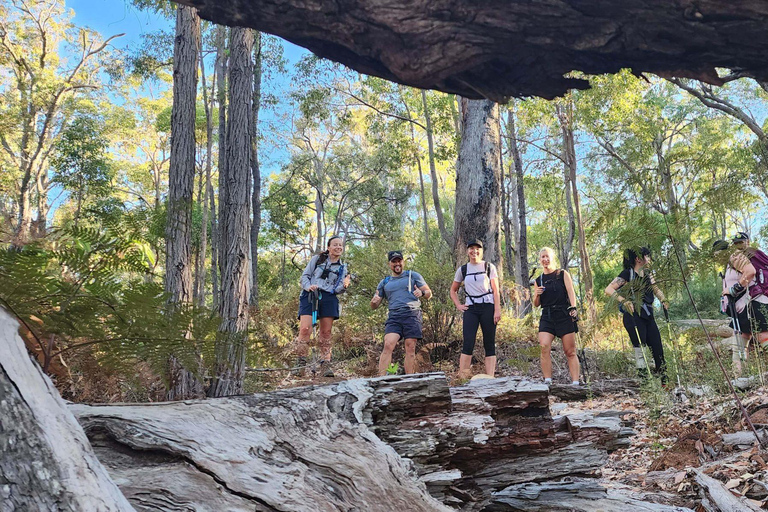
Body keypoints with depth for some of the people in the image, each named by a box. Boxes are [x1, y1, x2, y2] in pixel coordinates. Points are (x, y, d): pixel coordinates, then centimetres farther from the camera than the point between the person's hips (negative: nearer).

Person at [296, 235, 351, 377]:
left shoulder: (342, 268, 17)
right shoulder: (317, 259, 12)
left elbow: (337, 290, 12)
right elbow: (305, 275, 10)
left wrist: (344, 286, -10)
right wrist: (308, 286, -10)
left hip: (329, 298, 3)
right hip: (310, 295, -3)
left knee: (326, 332, 0)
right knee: (305, 328, -16)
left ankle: (325, 365, 3)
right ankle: (301, 363, -11)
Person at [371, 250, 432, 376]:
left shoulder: (413, 275, 15)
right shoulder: (384, 282, 21)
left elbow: (429, 293, 13)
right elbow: (374, 306, 21)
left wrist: (422, 293, -11)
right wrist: (374, 301, -4)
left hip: (412, 315, -1)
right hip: (394, 317, 1)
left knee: (410, 349, -6)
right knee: (388, 345, -16)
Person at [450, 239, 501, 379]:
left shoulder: (489, 267, 6)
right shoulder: (462, 270, 11)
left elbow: (495, 290, 2)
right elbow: (453, 290, 21)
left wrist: (497, 310, -7)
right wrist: (458, 305, 6)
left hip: (488, 307, -1)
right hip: (470, 309, 1)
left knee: (489, 344, -1)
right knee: (468, 344, -10)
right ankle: (462, 379, -10)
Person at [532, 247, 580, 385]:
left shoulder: (562, 274, 9)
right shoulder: (538, 280, 16)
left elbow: (571, 292, -2)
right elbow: (536, 304, 19)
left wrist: (573, 308, -18)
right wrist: (537, 295, -3)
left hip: (564, 315, -2)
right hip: (546, 317, 2)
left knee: (570, 351, -2)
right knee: (544, 347, -18)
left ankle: (575, 382, 0)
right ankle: (547, 381, -17)